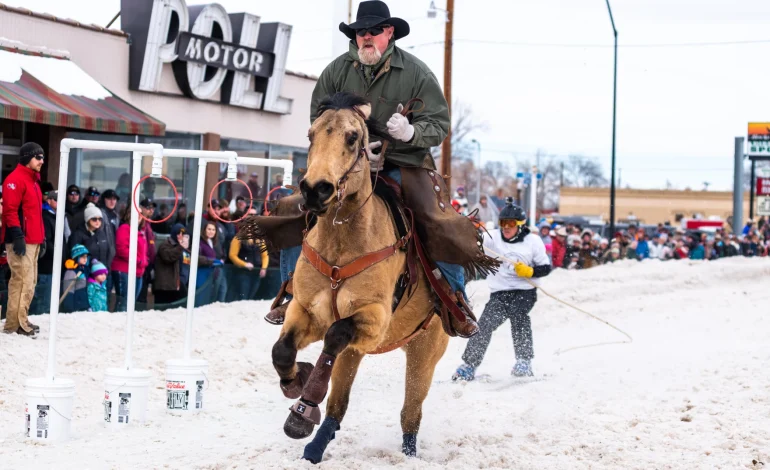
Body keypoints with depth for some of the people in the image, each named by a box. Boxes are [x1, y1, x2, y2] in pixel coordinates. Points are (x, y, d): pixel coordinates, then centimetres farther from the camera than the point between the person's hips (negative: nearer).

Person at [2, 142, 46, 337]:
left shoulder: (33, 180, 20)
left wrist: (41, 236, 22)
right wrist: (17, 236, -22)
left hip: (32, 240, 10)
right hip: (21, 241, -10)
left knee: (29, 281, 12)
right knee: (22, 281, -12)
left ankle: (21, 320, 18)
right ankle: (16, 323, -10)